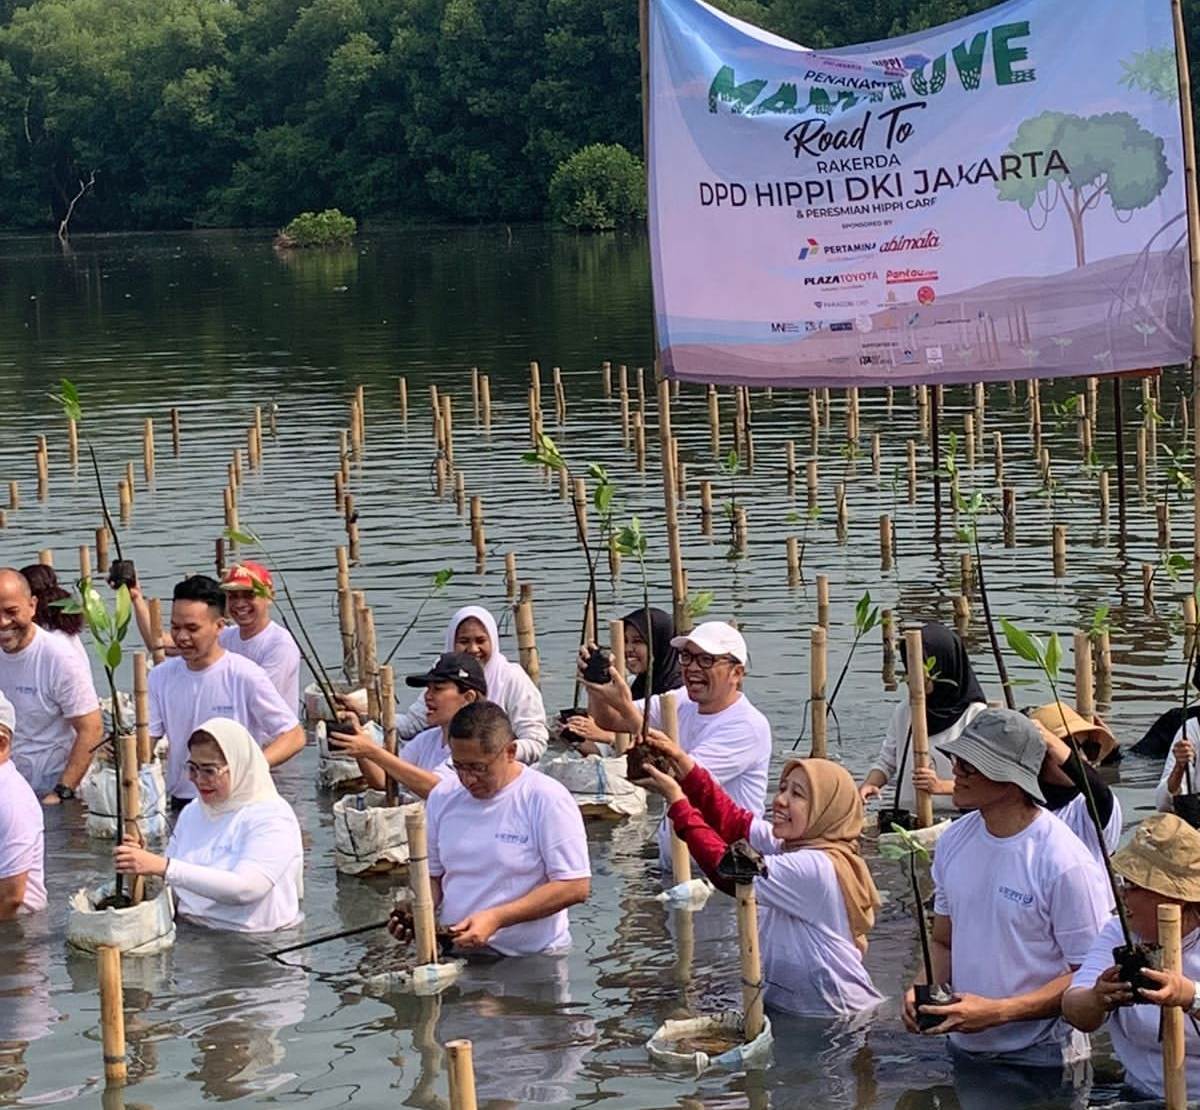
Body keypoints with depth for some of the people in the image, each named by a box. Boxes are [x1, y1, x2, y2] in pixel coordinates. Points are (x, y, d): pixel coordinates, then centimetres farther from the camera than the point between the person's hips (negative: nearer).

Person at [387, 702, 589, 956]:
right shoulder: (442, 796, 12)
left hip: (531, 959, -5)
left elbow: (575, 887, -8)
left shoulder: (547, 799, -5)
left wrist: (496, 918, -15)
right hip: (455, 956, 5)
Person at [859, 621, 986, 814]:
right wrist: (869, 784, 2)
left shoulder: (975, 715, -1)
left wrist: (942, 786, -20)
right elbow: (886, 761, 24)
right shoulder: (905, 711, 15)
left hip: (955, 817, -4)